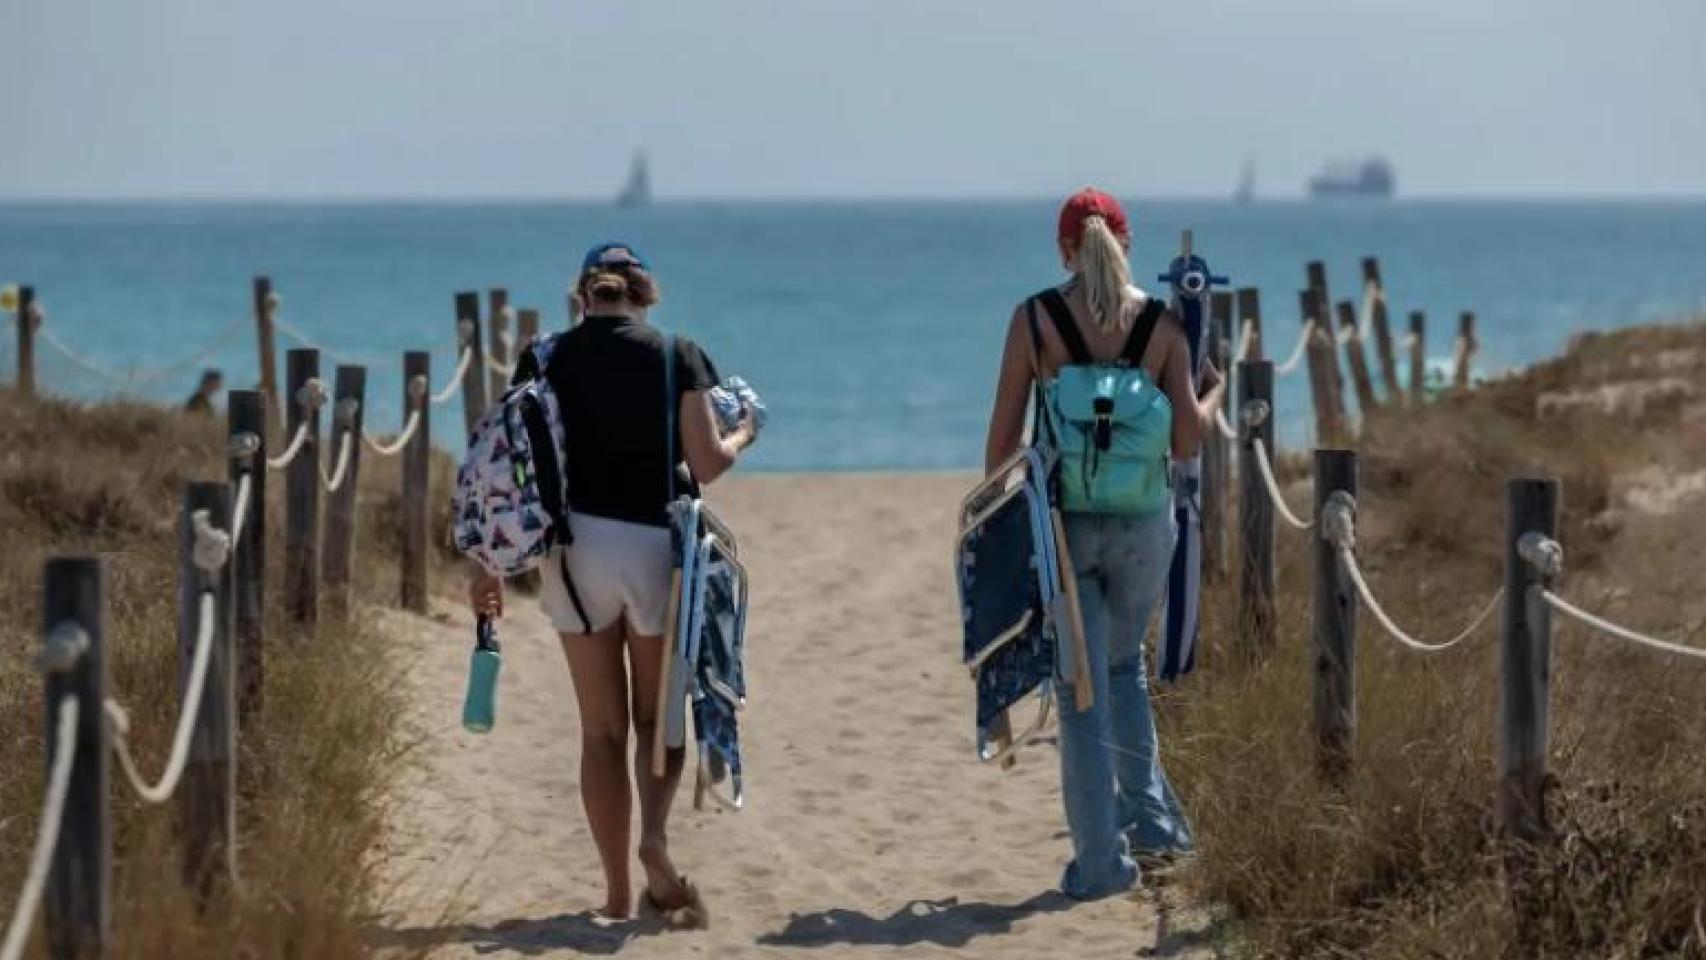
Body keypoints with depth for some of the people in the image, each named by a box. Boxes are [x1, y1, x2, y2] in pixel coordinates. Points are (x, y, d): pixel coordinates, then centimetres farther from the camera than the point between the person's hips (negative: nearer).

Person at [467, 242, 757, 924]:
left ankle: (617, 892, 9)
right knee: (658, 717, 14)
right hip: (656, 543, -1)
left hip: (576, 547, 1)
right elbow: (706, 466, -2)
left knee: (602, 728, 10)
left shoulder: (548, 359, 4)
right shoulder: (678, 356, 0)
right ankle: (655, 834, -15)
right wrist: (741, 437, 20)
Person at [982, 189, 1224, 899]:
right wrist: (1213, 394, 17)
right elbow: (1186, 441, -3)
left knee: (1080, 689, 5)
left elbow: (1004, 436, -3)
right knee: (1123, 665, 26)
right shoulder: (1163, 323, -2)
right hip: (1141, 522, 2)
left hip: (1061, 520, -2)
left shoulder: (1033, 319, -5)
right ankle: (1150, 818, 22)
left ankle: (1100, 861, 6)